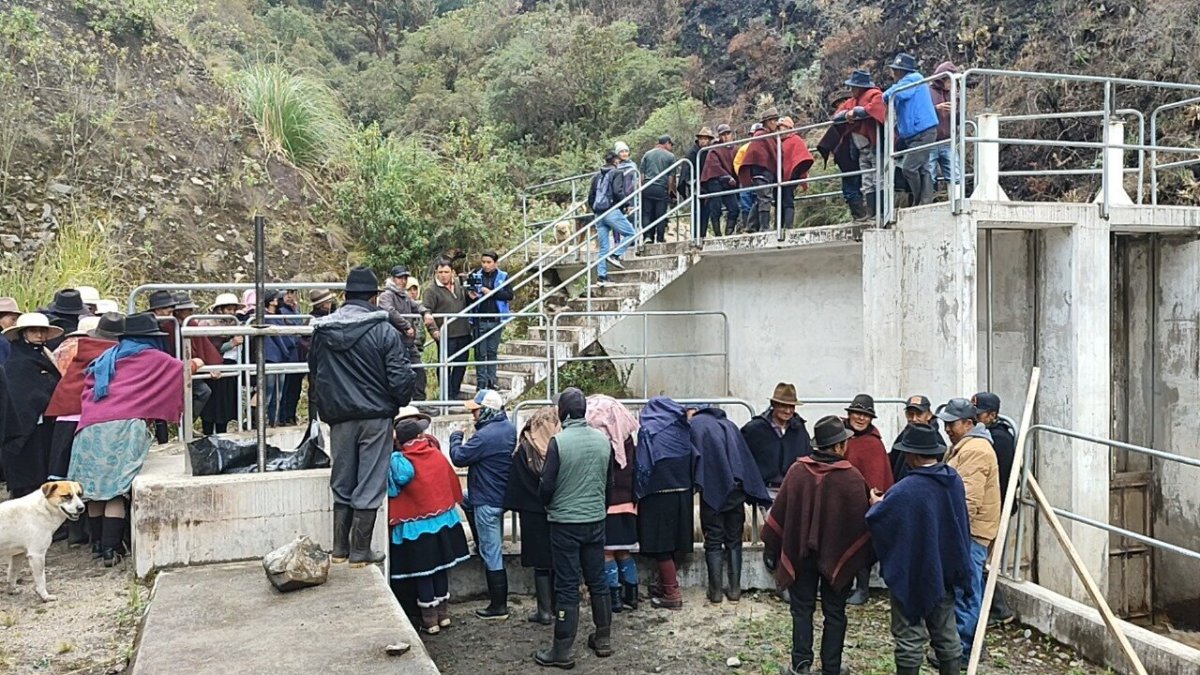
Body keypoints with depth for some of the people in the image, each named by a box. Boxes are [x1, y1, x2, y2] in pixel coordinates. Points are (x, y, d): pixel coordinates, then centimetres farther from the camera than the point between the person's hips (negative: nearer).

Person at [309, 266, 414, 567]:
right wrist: (401, 402, 7)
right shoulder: (383, 331, -13)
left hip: (339, 418, 4)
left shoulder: (321, 331, 1)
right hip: (376, 417, -4)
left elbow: (314, 372, 11)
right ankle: (360, 551, 9)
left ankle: (340, 548, 21)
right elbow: (400, 376, -13)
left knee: (342, 484, 15)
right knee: (369, 485, 4)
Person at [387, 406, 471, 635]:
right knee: (441, 569, 17)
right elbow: (452, 484, 8)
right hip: (443, 521, 4)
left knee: (423, 574, 7)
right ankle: (444, 614, 28)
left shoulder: (398, 461, -17)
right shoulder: (436, 454, -4)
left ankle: (430, 621, 15)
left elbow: (393, 491, -14)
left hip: (416, 528, -4)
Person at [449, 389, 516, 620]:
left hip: (488, 501, -10)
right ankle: (481, 545, 39)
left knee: (492, 553, 0)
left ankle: (498, 606, 8)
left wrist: (456, 436, -1)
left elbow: (459, 457, -17)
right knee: (465, 498, 34)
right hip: (502, 494, 10)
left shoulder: (485, 436, -26)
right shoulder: (508, 428, 3)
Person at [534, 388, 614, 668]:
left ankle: (562, 651, 9)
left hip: (565, 522, -4)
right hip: (596, 519, 4)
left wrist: (549, 504, 10)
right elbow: (609, 480, 8)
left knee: (567, 587, 2)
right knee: (598, 580, 16)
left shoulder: (558, 441, -17)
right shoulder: (603, 439, -3)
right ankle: (603, 639, 27)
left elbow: (546, 485, -11)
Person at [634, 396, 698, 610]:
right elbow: (694, 460, 5)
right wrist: (689, 484, 14)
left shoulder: (648, 431, -10)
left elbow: (642, 466, -10)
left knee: (661, 544, 1)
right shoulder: (682, 429, 4)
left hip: (659, 495, -6)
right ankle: (665, 585, 29)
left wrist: (640, 491, 2)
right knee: (672, 542, 16)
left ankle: (672, 594, 1)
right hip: (683, 494, 6)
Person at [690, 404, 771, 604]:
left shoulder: (695, 425, 7)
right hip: (736, 488, 4)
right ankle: (735, 589, 14)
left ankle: (715, 590, 7)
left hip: (712, 489, -4)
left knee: (713, 540, 5)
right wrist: (755, 494, 14)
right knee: (734, 540, 13)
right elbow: (746, 458, 16)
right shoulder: (729, 425, 20)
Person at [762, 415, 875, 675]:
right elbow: (861, 519, -8)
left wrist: (771, 549, 6)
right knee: (834, 612, 12)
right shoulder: (851, 476, -14)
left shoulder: (797, 470, -9)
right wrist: (865, 556, 6)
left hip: (800, 553, 1)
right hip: (838, 555, -1)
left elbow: (779, 513, -4)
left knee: (802, 608, 12)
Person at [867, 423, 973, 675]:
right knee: (947, 634, 17)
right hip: (945, 572, 6)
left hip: (912, 574, -6)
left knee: (910, 637, 6)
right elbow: (961, 521, 10)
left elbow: (874, 520, -16)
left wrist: (877, 503, 4)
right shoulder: (954, 480, -5)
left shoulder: (905, 491, -27)